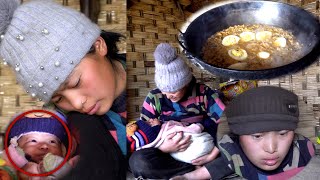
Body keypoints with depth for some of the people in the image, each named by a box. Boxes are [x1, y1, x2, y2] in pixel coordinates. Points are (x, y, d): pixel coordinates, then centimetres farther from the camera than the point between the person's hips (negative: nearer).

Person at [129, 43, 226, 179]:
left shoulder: (203, 94, -7)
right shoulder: (154, 99, -5)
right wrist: (163, 148, -27)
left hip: (200, 151, -1)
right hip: (170, 154, 1)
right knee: (138, 161, -32)